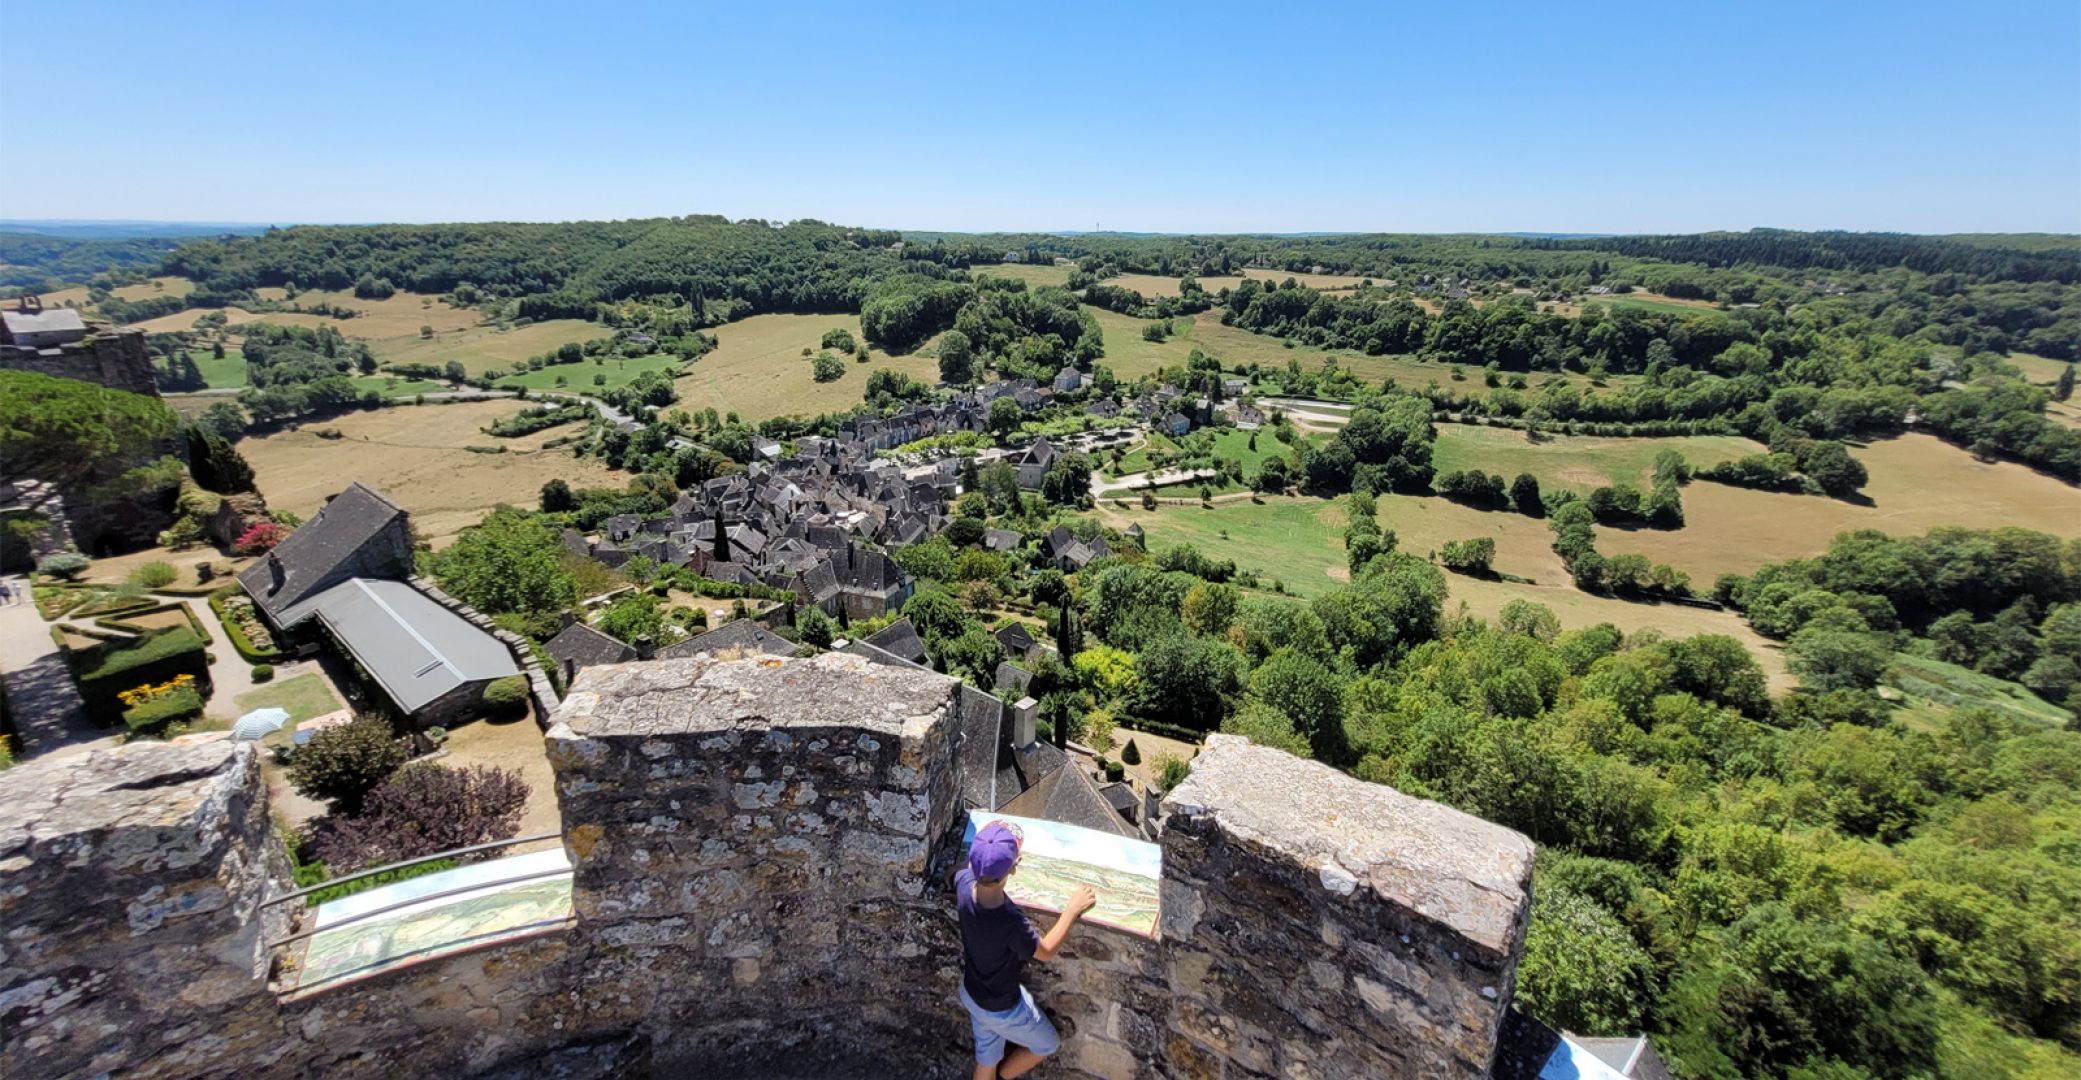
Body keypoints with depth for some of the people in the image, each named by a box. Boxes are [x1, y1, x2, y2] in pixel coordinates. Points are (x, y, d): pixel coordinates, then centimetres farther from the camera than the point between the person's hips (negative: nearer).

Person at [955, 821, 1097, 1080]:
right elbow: (1046, 952, -21)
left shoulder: (964, 881, -27)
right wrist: (1072, 910, -16)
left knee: (986, 1059, 31)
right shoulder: (1010, 922, -44)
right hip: (1002, 1008, -6)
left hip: (971, 992, 6)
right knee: (1048, 1045, 26)